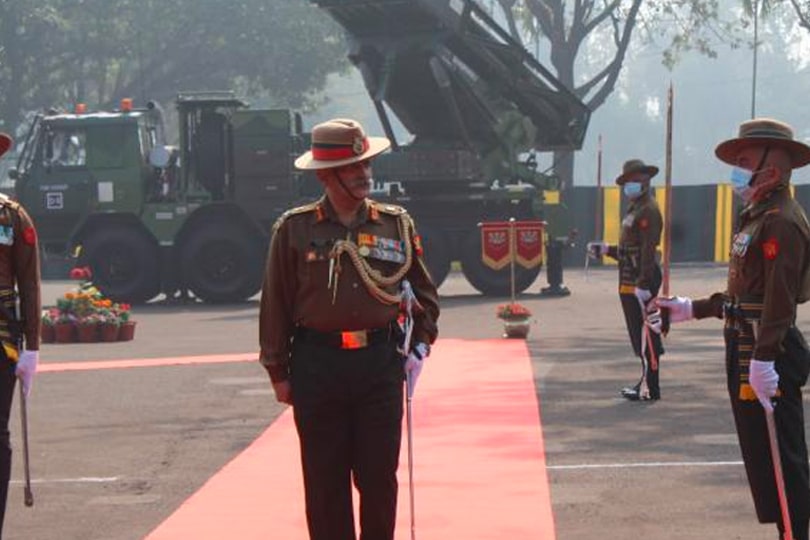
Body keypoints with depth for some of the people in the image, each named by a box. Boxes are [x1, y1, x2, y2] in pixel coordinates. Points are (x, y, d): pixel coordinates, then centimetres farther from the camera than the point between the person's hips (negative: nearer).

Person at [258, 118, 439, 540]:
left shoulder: (396, 224, 5)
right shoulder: (294, 229, -1)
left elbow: (424, 293, 16)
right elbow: (276, 304, 2)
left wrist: (419, 346, 8)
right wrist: (277, 371, 2)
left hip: (381, 362, 1)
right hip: (317, 365, -1)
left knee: (379, 475, 5)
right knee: (324, 479, 5)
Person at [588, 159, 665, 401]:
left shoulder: (648, 211, -12)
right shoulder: (635, 210, 20)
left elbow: (648, 250, -20)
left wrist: (643, 283, -26)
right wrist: (605, 249, 22)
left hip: (641, 284, -10)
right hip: (629, 285, 10)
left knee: (646, 335, -7)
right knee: (639, 335, 14)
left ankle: (650, 388, -5)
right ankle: (646, 382, 22)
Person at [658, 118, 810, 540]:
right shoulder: (755, 218, 16)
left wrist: (763, 360, -30)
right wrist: (692, 309, 27)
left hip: (768, 356, -11)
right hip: (745, 351, 11)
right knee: (760, 456, 16)